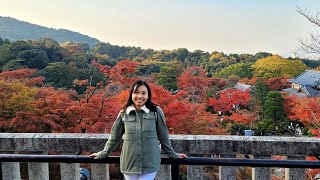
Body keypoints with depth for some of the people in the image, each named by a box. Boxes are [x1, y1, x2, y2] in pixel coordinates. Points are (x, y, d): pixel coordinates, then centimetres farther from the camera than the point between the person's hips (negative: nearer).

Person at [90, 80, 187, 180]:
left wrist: (173, 154, 10)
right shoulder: (124, 113, 2)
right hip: (129, 164, 2)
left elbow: (163, 137, 5)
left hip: (149, 164, -2)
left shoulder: (156, 112, -3)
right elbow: (114, 137, 12)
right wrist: (103, 153, 17)